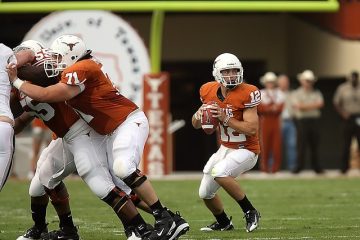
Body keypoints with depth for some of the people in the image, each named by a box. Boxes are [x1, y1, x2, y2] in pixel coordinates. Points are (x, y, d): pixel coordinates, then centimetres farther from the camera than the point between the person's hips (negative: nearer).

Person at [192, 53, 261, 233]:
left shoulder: (246, 94, -21)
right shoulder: (209, 91, -3)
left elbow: (252, 129, -26)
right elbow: (196, 125, 8)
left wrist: (225, 118, -29)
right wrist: (199, 115, -15)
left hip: (246, 150, -7)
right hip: (225, 149, 7)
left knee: (219, 172, -32)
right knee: (205, 193, 12)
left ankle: (250, 213, -16)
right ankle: (224, 223, 41)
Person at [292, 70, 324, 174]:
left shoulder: (316, 93, 14)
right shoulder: (297, 93, 7)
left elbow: (320, 104, -3)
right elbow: (298, 106, -9)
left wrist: (305, 106, -8)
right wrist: (313, 105, -5)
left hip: (314, 120, 3)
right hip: (302, 121, -2)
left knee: (314, 145, 5)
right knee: (301, 145, -7)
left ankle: (316, 166, 11)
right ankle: (299, 166, -5)